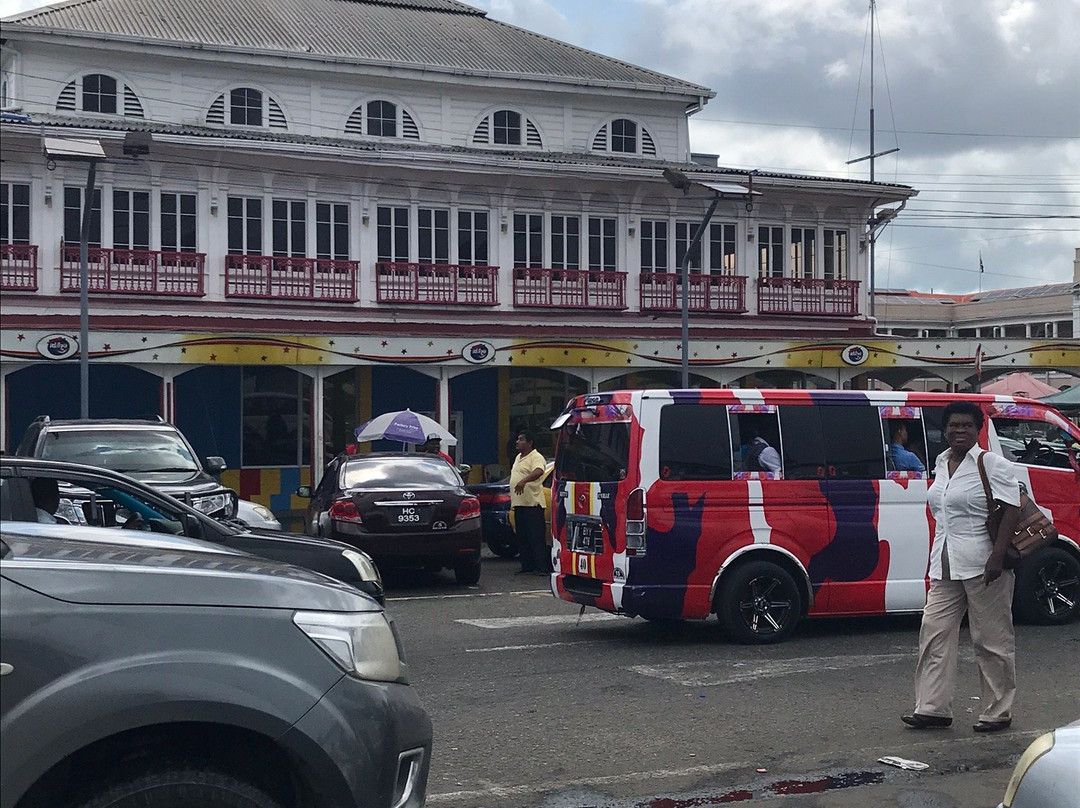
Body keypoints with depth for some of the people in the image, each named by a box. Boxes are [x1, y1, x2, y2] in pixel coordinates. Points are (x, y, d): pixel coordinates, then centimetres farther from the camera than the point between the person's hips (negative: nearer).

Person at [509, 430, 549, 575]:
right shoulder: (518, 457, 20)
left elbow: (538, 472, -30)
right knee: (522, 537, 11)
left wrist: (524, 481, -46)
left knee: (536, 537, -8)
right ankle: (527, 565, 17)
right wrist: (512, 499, 26)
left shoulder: (536, 457, -10)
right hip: (519, 503, 9)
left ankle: (542, 567, -7)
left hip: (533, 503, -9)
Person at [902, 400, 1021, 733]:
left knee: (992, 640, 2)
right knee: (935, 632, 3)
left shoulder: (993, 464, -8)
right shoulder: (942, 462, 14)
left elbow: (1011, 511, -15)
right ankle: (933, 708, 8)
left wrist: (997, 557, -23)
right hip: (945, 568, 8)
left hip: (983, 566, -7)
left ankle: (997, 712, 13)